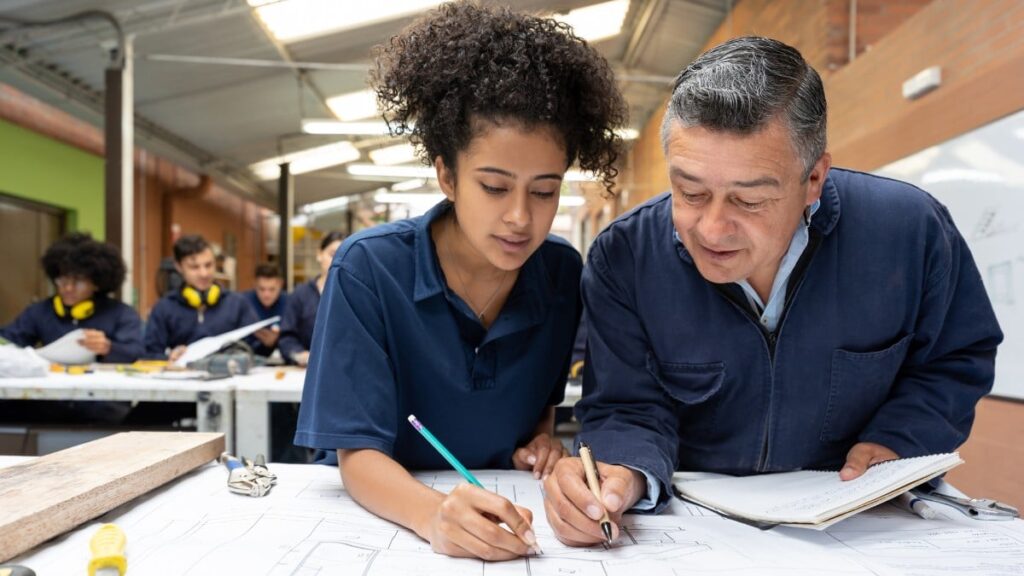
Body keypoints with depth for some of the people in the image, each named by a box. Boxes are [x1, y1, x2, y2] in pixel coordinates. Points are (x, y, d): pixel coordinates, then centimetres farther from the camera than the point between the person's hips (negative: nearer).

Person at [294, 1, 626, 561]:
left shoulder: (564, 273, -7)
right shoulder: (367, 269, -17)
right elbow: (359, 454, -18)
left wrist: (541, 436, -9)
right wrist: (433, 512, -36)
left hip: (509, 514, 4)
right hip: (389, 515, -3)